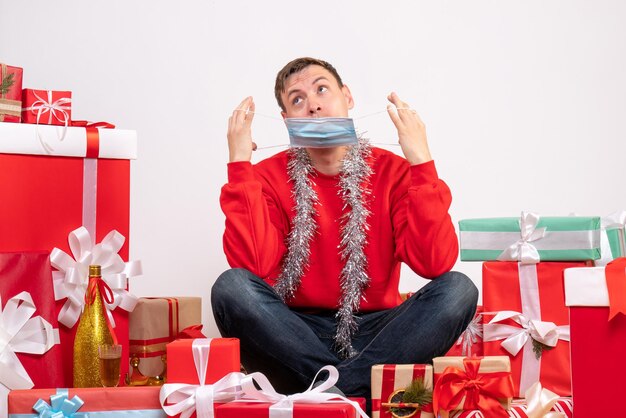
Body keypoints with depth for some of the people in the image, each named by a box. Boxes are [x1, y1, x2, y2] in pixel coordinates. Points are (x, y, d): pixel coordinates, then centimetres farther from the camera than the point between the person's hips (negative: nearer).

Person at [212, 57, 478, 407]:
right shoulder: (268, 177, 0)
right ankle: (357, 392, -24)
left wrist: (421, 162, -19)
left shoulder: (393, 171, 0)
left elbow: (435, 263, -15)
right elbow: (252, 267, -18)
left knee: (458, 289, -23)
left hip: (373, 334, 1)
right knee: (231, 287, -27)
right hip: (296, 337, -1)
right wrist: (240, 165, -18)